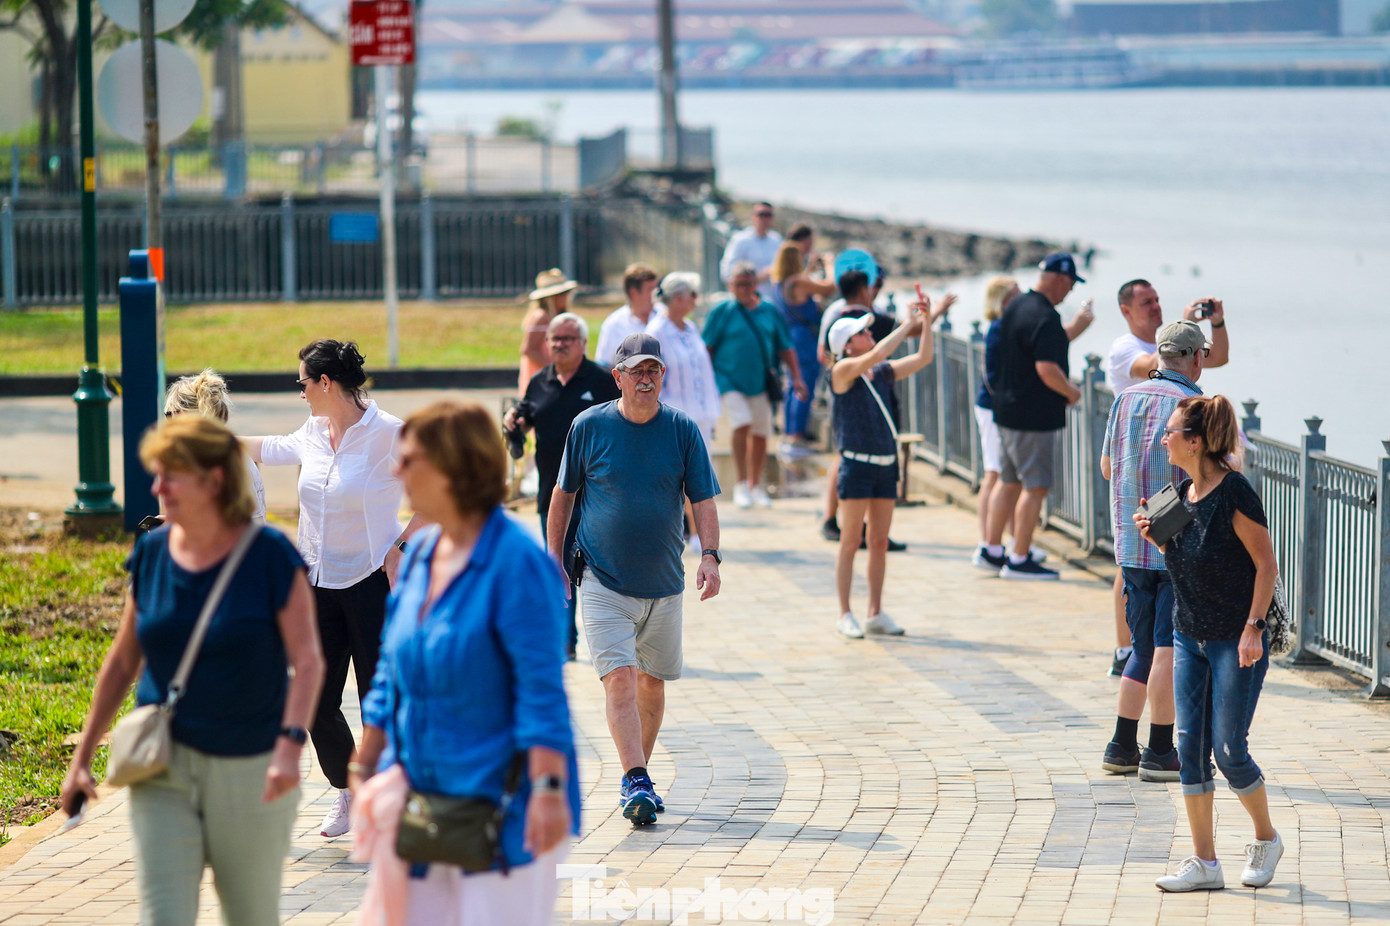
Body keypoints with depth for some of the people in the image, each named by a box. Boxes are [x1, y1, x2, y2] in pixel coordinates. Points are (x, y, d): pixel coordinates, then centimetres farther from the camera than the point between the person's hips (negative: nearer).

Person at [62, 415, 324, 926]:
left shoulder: (270, 555, -9)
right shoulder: (151, 554, 2)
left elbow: (307, 661, -13)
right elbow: (122, 663, 11)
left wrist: (290, 744, -28)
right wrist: (82, 757, 11)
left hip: (249, 770, -3)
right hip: (164, 769, 3)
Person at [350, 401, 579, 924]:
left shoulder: (516, 562, -15)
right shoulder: (419, 554, 8)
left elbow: (541, 690, -18)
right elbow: (391, 675, 18)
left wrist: (548, 788, -23)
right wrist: (364, 766, 19)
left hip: (499, 798, -7)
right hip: (424, 797, 7)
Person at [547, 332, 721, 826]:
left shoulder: (683, 430, 0)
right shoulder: (589, 427, -3)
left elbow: (703, 500, 0)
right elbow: (564, 493, 8)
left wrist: (709, 554, -14)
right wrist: (554, 553, 7)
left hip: (663, 582, 3)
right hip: (604, 581, -3)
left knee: (652, 681, 11)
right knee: (619, 678, -15)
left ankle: (637, 777, 27)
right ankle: (636, 783, -20)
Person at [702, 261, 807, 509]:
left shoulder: (770, 313, 7)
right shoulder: (721, 312, -2)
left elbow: (785, 348, 13)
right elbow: (707, 348, 2)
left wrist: (797, 378, 6)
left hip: (761, 382, 3)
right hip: (730, 380, -3)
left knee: (760, 435, 7)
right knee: (742, 425, -19)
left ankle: (755, 485, 23)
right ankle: (741, 484, -10)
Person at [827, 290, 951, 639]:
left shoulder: (882, 373, 12)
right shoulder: (843, 371, -7)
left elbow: (922, 359, 12)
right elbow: (877, 354, -22)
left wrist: (928, 321, 1)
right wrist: (909, 323, -16)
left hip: (886, 465, 6)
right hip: (856, 464, -6)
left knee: (879, 542, 9)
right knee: (851, 541, -3)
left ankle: (875, 613, 15)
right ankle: (845, 614, 1)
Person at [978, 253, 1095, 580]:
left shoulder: (1017, 307, 11)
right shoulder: (1045, 317, -20)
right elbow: (1047, 368, -27)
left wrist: (1075, 328, 24)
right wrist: (1071, 392, -10)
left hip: (1007, 410, 10)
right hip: (1034, 415, -10)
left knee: (1010, 482, 18)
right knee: (1035, 487, -4)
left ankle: (992, 549, 24)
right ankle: (1019, 560, -3)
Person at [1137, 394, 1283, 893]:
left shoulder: (1234, 493, -18)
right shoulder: (1182, 494, 5)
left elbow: (1267, 563, -14)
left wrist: (1253, 628, -19)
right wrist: (1157, 536, -1)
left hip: (1236, 643, -7)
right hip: (1189, 637, 8)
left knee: (1228, 751, -4)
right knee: (1190, 749, 4)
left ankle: (1266, 838, 21)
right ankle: (1204, 862, 9)